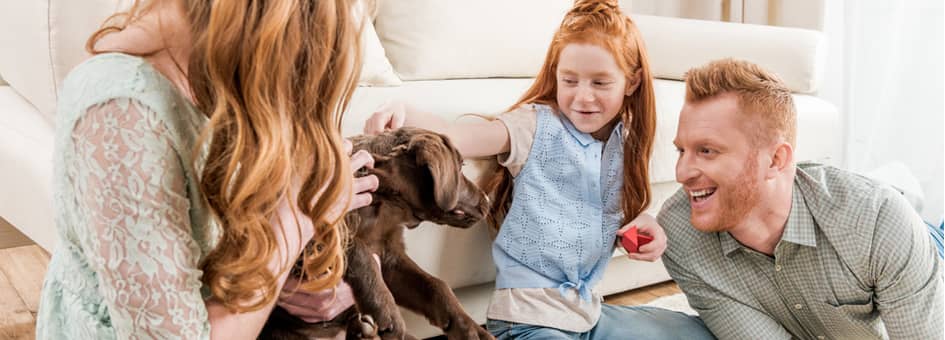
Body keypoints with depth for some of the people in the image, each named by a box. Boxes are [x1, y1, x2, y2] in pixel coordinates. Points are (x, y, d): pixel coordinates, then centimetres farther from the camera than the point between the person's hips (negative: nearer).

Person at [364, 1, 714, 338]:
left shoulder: (625, 142, 6)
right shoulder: (536, 125, -11)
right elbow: (454, 137, -25)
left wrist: (642, 221, -2)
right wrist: (405, 113, -44)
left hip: (589, 309, 7)